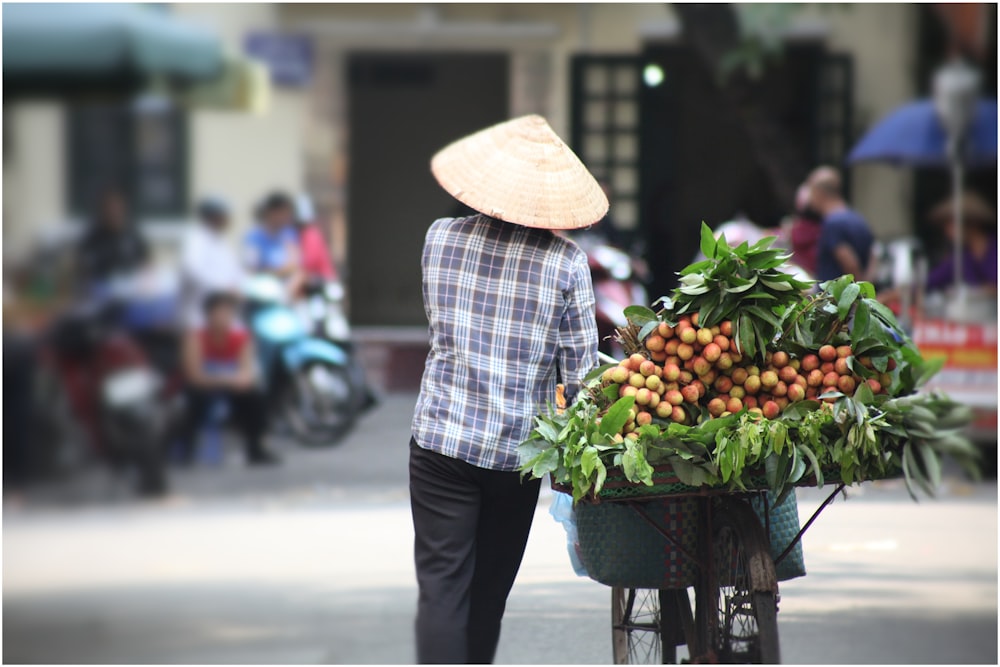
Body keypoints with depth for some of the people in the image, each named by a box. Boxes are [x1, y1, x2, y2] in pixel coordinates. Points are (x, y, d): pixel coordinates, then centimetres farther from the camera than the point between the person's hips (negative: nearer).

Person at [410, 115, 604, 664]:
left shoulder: (441, 237, -1)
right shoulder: (565, 261, -7)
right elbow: (580, 372, -5)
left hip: (442, 438, 0)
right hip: (519, 448, 0)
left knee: (442, 587, -3)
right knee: (489, 592, 14)